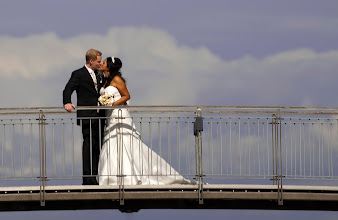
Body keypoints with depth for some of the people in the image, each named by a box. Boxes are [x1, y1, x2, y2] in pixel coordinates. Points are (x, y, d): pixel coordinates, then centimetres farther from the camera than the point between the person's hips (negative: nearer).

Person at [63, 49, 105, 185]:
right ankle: (87, 178, -11)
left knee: (96, 148, 8)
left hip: (97, 117, 8)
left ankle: (93, 177, 13)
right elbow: (68, 89, -14)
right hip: (87, 117, -8)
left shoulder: (97, 76, 21)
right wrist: (67, 103, -30)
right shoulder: (78, 74, -3)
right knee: (89, 146, -11)